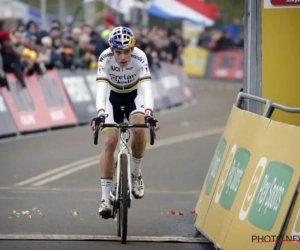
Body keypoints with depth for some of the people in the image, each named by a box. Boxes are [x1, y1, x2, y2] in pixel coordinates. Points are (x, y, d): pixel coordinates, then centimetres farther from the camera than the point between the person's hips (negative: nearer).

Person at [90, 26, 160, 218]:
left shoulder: (140, 57, -31)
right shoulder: (105, 58, -30)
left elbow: (146, 87, -39)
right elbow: (101, 88, -37)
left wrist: (149, 113, -55)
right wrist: (100, 113, -54)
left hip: (134, 96, 0)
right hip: (113, 96, 0)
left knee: (139, 129, -28)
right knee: (109, 141, -15)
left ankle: (136, 172, -2)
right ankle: (106, 197, -10)